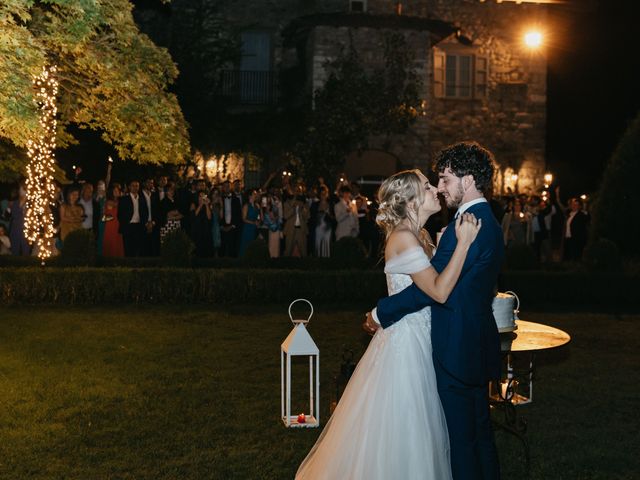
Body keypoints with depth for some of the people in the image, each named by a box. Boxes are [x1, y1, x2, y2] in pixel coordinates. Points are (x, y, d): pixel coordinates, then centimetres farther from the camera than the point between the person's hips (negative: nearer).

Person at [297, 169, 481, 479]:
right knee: (397, 426, 4)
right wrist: (463, 243, -24)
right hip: (404, 341, -9)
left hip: (418, 341, 9)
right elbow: (439, 291, -26)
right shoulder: (403, 238, -19)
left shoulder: (420, 236, 9)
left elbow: (437, 287, 8)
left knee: (416, 426, 20)